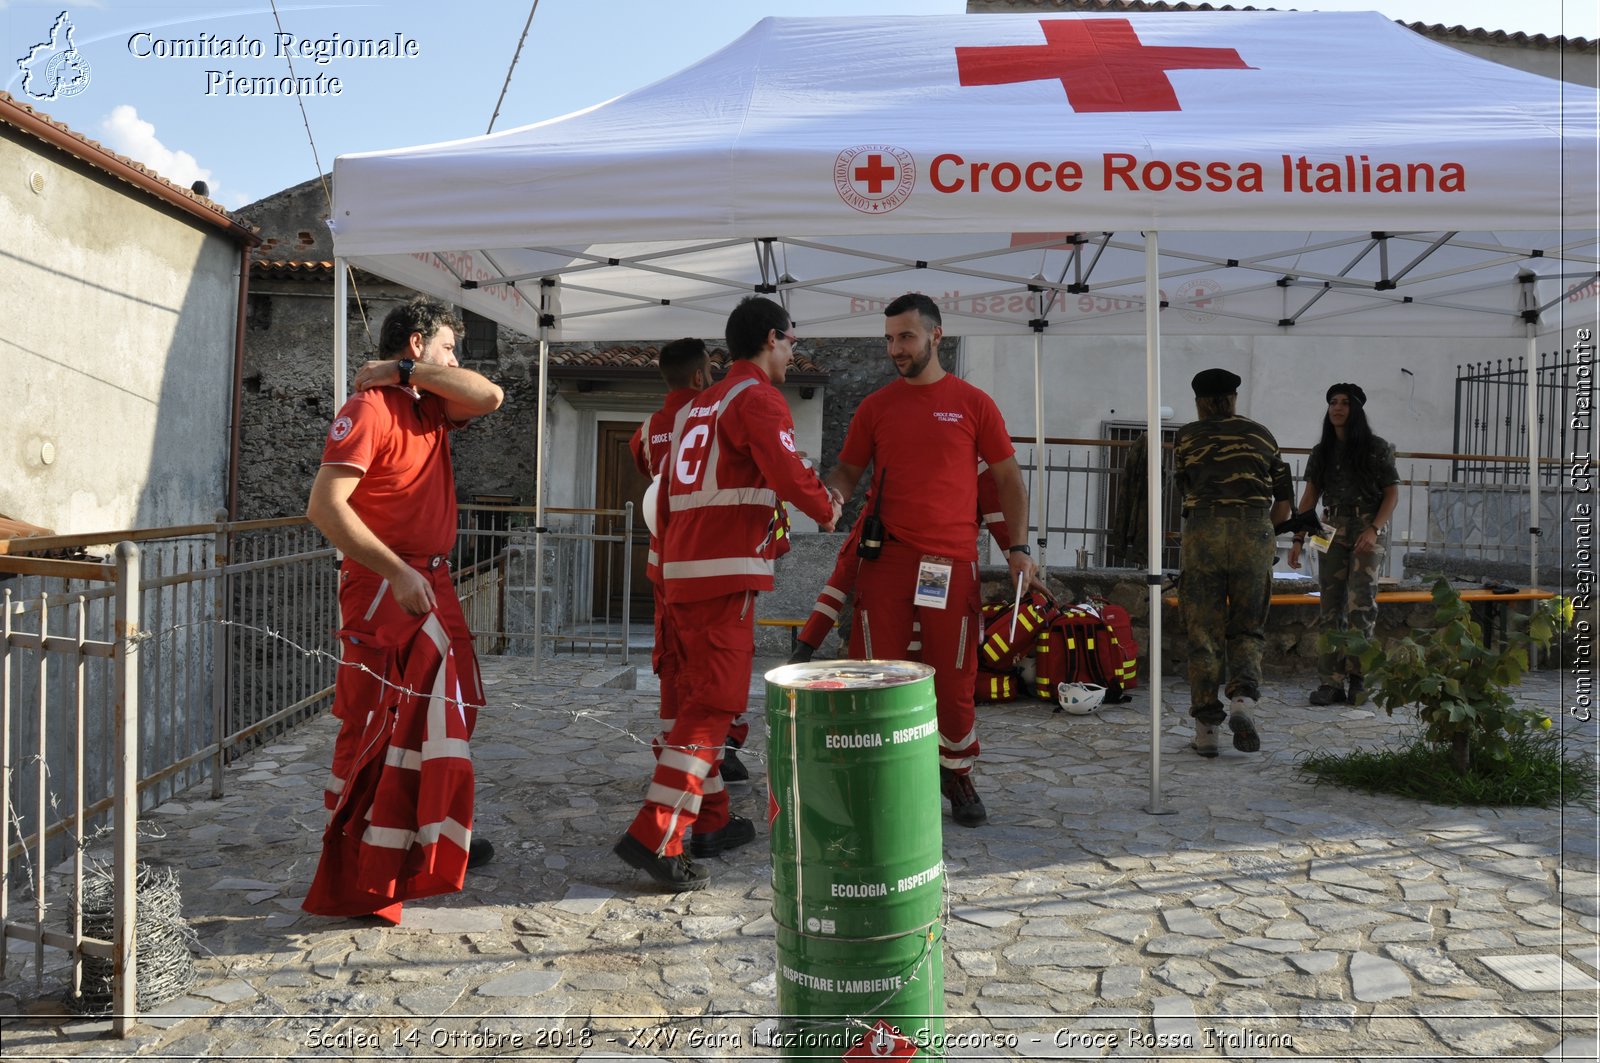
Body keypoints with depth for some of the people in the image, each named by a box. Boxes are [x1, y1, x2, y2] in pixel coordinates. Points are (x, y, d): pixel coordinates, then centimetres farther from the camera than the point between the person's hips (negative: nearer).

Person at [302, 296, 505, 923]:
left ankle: (436, 837, 33)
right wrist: (398, 572, -25)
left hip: (431, 585, 9)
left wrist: (407, 372, -7)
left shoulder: (431, 408, 12)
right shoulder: (370, 408, -13)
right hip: (383, 588, -9)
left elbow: (490, 397, -4)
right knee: (377, 730, -6)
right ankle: (354, 884, 2)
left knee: (438, 715, 18)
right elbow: (325, 504, -22)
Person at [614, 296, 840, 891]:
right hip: (726, 574, -9)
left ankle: (709, 823, 25)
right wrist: (825, 509, -1)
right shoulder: (756, 397, -6)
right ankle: (656, 836, -12)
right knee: (714, 702, -8)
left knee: (699, 695, 15)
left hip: (680, 571, 9)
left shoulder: (697, 406, 21)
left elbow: (666, 499, 22)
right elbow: (788, 472, -20)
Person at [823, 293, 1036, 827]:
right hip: (886, 558, 1)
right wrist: (831, 496, -10)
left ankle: (958, 774, 25)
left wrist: (1018, 547, 1)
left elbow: (1008, 478, 9)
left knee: (955, 678, 5)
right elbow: (847, 470, 13)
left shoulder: (973, 403, 5)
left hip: (952, 561, -1)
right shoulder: (875, 407, 8)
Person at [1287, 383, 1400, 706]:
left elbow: (1392, 493, -3)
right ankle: (1332, 681, 3)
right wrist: (1298, 538, 1)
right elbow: (1310, 497, 10)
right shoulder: (1321, 452, 11)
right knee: (1331, 606, 1)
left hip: (1368, 529, -4)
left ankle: (1357, 677, -4)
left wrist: (1374, 530, -16)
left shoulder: (1376, 448, -1)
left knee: (1361, 603, -11)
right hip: (1333, 531, 4)